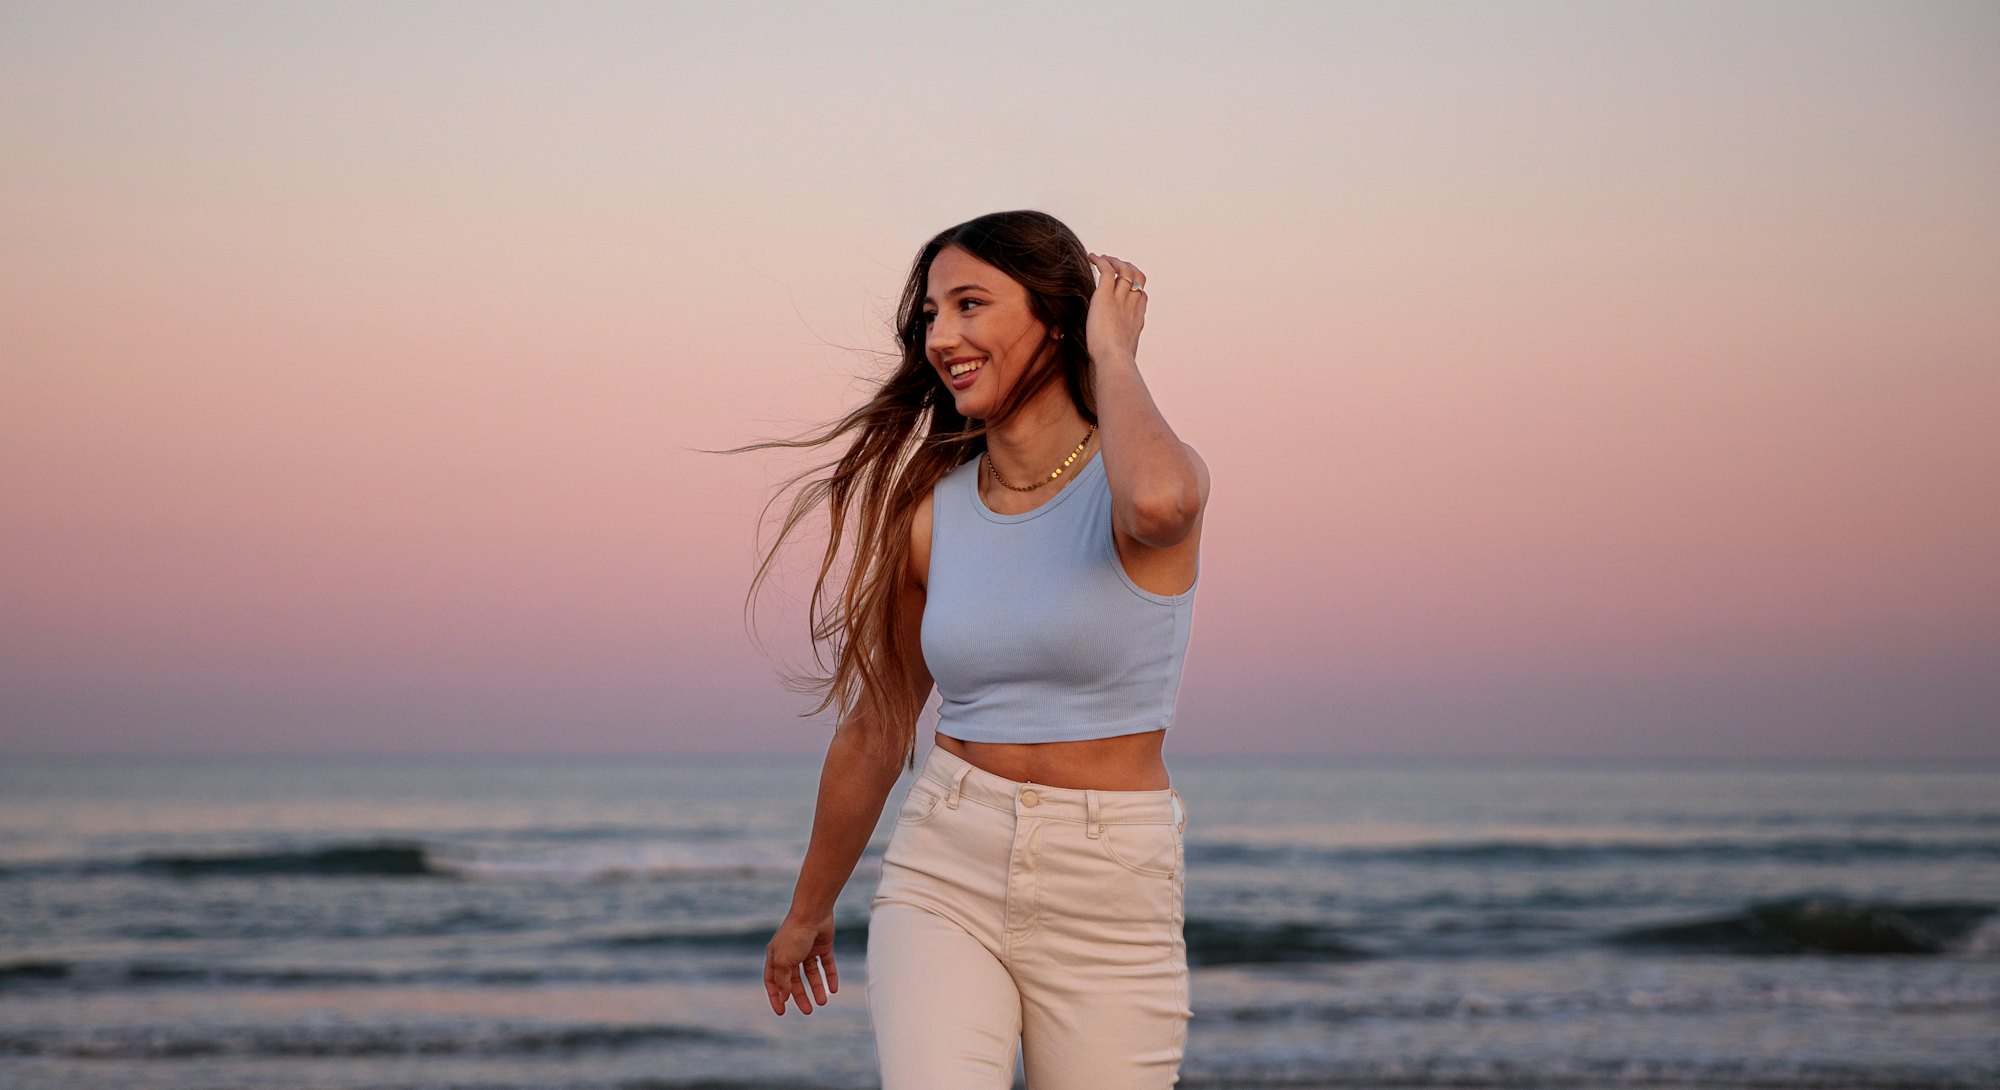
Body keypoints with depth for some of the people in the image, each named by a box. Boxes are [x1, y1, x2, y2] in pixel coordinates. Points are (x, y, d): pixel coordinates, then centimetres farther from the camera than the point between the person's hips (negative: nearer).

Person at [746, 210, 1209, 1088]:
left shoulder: (1126, 481, -8)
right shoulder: (931, 513, 4)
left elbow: (1157, 503, -36)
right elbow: (875, 730, 16)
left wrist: (1112, 354, -18)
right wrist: (808, 910, 26)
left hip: (1108, 905, -2)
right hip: (943, 873, 2)